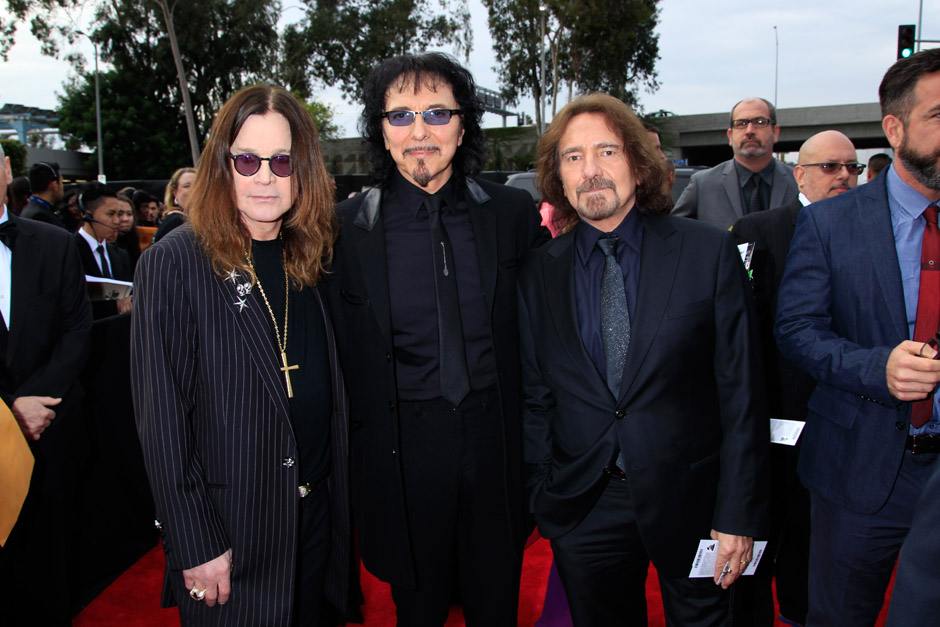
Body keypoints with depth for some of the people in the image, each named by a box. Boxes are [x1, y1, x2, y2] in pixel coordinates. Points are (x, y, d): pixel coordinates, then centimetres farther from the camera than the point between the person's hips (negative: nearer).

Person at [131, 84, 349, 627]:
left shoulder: (309, 257, 3)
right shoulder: (173, 264, -13)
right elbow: (162, 417, -14)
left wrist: (337, 494, 6)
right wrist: (195, 543, -14)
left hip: (318, 513, 5)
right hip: (228, 529, -5)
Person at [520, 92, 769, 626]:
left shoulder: (709, 252, -7)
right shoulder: (539, 275, -1)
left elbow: (742, 390, -6)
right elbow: (537, 398, 3)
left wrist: (739, 514, -8)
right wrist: (544, 502, 2)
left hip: (690, 500, -1)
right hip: (583, 510, 2)